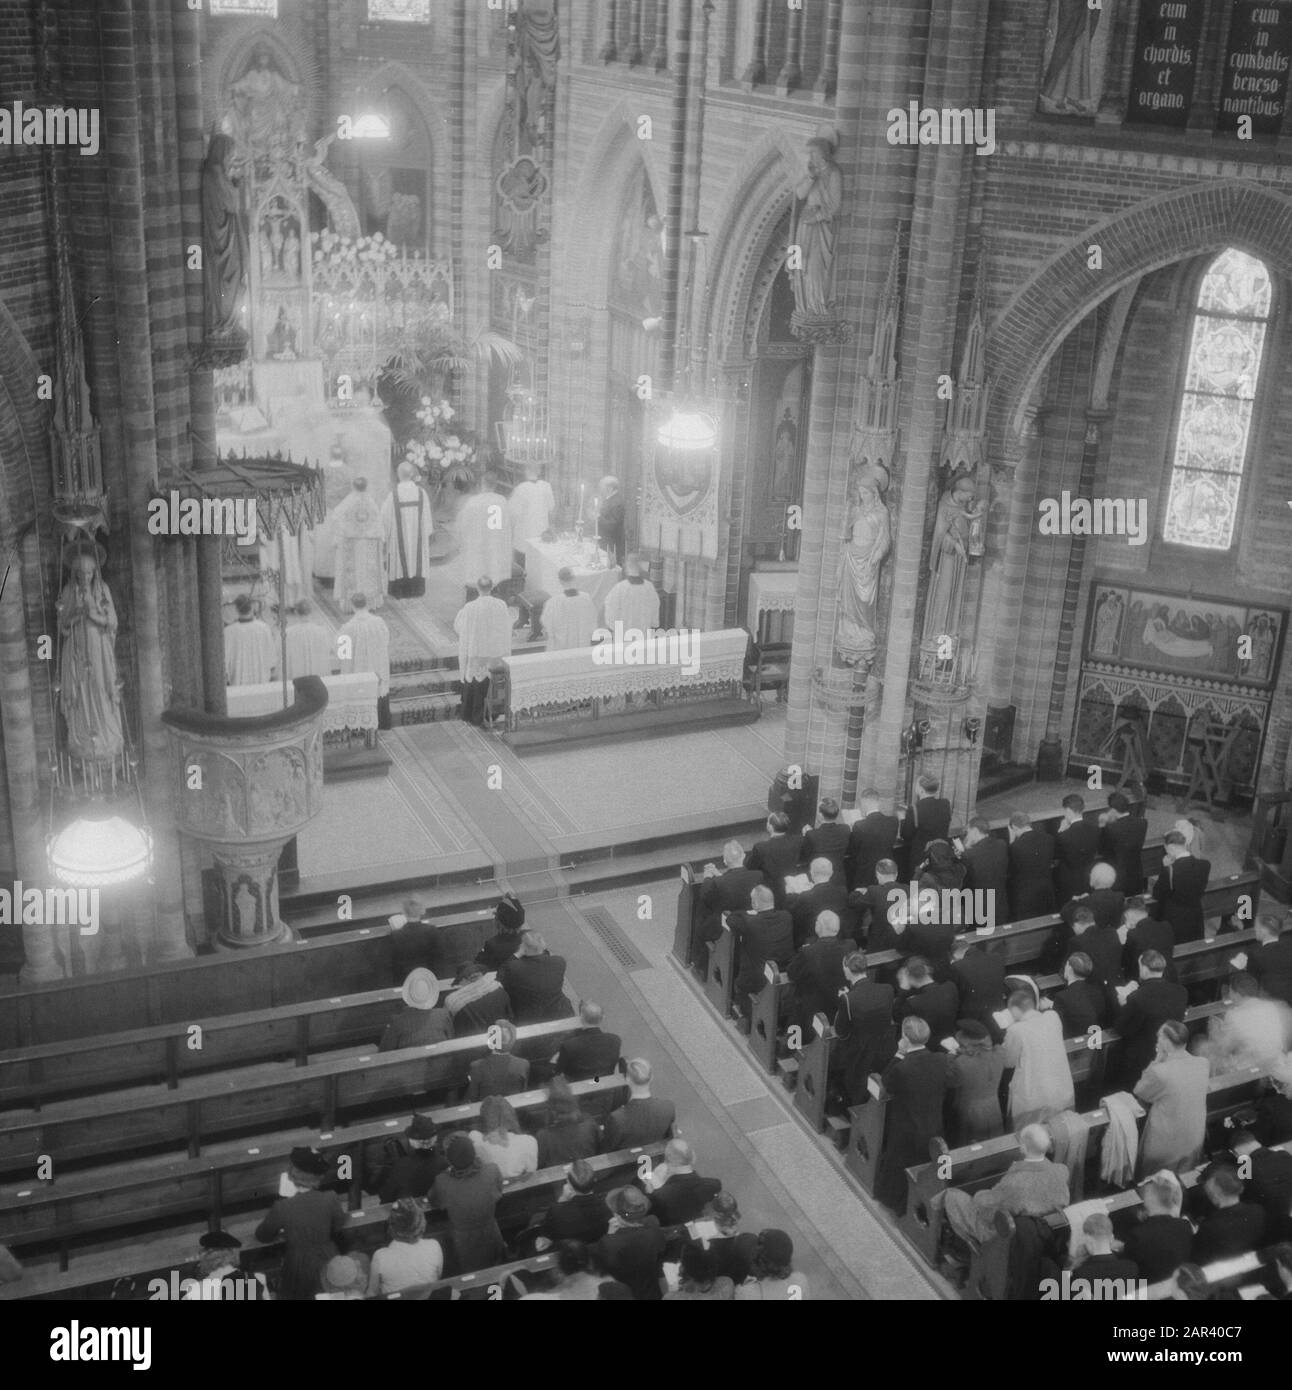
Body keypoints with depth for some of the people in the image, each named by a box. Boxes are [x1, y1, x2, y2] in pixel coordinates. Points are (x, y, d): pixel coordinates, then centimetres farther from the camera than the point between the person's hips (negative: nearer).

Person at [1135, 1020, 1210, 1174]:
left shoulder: (1159, 1072, -31)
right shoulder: (1203, 1064, -13)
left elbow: (1139, 1093, -10)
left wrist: (1157, 1060, -13)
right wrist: (1161, 1061, 1)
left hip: (1164, 1148, -5)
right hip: (1194, 1144, 5)